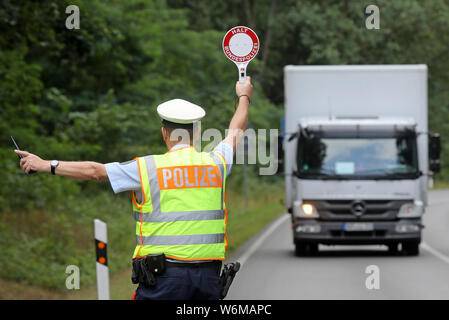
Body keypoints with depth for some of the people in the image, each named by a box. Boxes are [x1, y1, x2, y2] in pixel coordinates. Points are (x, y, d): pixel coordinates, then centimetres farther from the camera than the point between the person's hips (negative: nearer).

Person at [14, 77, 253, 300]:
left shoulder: (148, 168, -1)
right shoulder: (215, 163, 10)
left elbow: (95, 171, 1)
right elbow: (235, 133, 31)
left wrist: (47, 165, 11)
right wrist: (244, 98, 51)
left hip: (165, 277, -4)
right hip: (208, 275, 4)